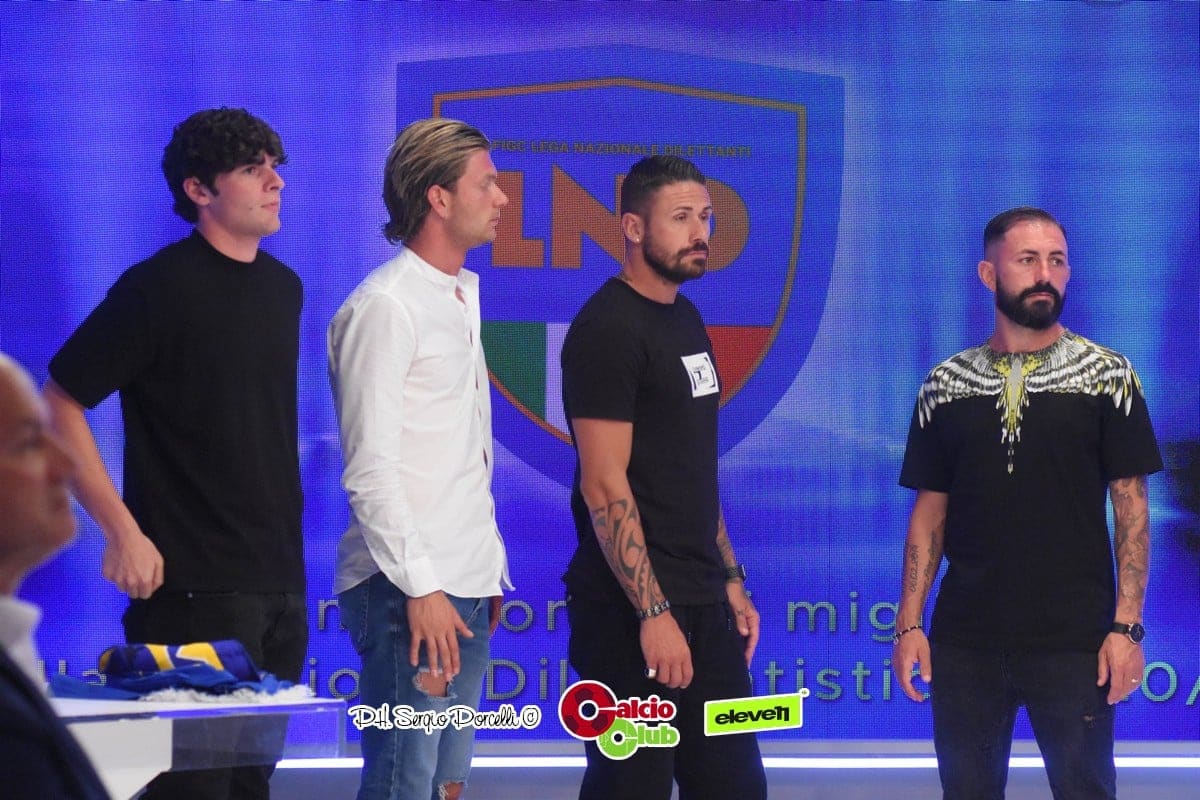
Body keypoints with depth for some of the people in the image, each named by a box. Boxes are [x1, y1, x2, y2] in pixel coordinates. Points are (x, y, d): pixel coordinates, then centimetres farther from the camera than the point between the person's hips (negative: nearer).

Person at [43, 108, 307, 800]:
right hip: (193, 587, -7)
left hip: (280, 583, 7)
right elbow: (59, 405, -11)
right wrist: (123, 532, -16)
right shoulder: (159, 289, -9)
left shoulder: (284, 288, 13)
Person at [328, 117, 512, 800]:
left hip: (464, 589, 9)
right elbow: (370, 470, -15)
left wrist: (489, 570, 17)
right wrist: (421, 588, -19)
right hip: (409, 590, -9)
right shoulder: (385, 306, -11)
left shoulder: (460, 295, 17)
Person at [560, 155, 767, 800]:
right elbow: (605, 485, -19)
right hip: (635, 610, -9)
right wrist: (653, 612, -22)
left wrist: (731, 579, 17)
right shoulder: (608, 330, -13)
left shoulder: (685, 320, 14)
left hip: (702, 603, 9)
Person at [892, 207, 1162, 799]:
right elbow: (929, 511, 9)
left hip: (1074, 642, -2)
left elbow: (1131, 508, -2)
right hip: (965, 641, 2)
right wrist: (909, 622, 1)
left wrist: (1127, 627, -10)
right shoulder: (946, 385, 7)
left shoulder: (1107, 375, 0)